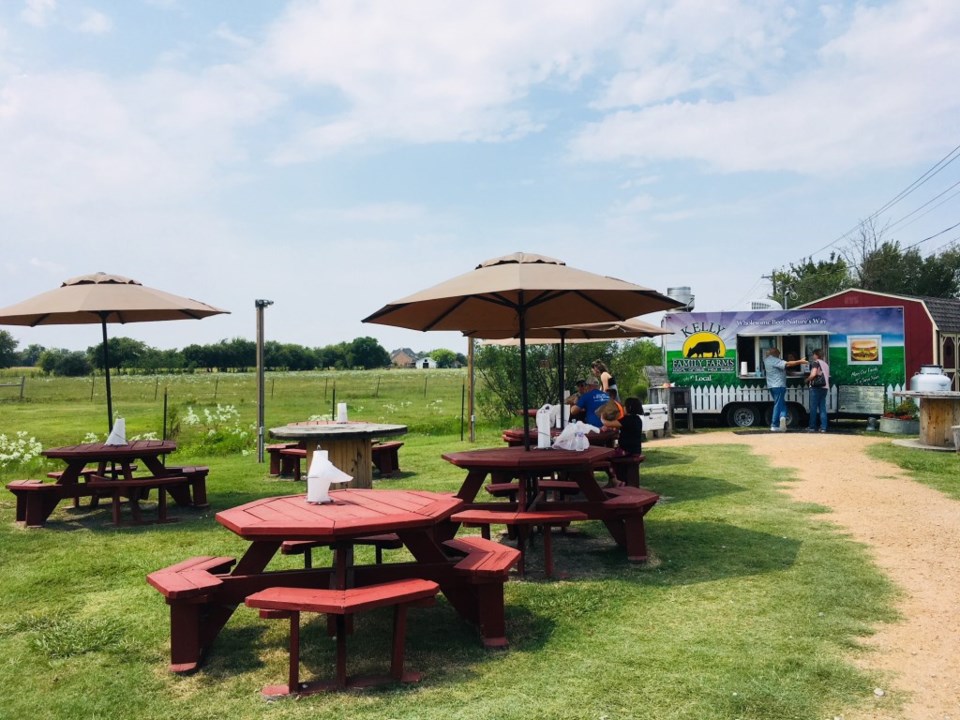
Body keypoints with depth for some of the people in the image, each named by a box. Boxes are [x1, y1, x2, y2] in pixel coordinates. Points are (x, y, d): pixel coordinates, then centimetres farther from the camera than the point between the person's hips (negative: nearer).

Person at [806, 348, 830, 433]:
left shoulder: (815, 362, -4)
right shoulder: (826, 364, 20)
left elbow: (813, 374, -16)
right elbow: (827, 376, 19)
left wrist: (807, 380, -1)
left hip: (816, 387, -7)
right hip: (825, 387, 7)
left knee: (813, 408, -2)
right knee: (822, 408, 7)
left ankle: (812, 427, 0)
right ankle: (823, 427, 3)